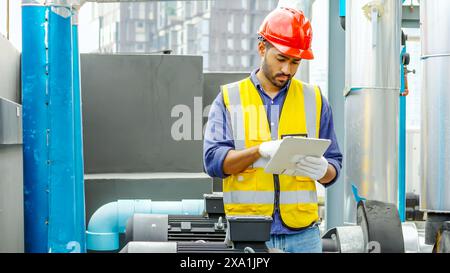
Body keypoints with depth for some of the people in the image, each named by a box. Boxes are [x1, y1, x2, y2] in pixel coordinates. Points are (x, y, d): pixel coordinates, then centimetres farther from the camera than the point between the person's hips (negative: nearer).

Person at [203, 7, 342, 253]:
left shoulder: (314, 100, 12)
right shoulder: (229, 98, 6)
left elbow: (334, 164, 11)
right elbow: (213, 160, -5)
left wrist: (322, 170, -13)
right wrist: (261, 150, -21)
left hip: (302, 233, 2)